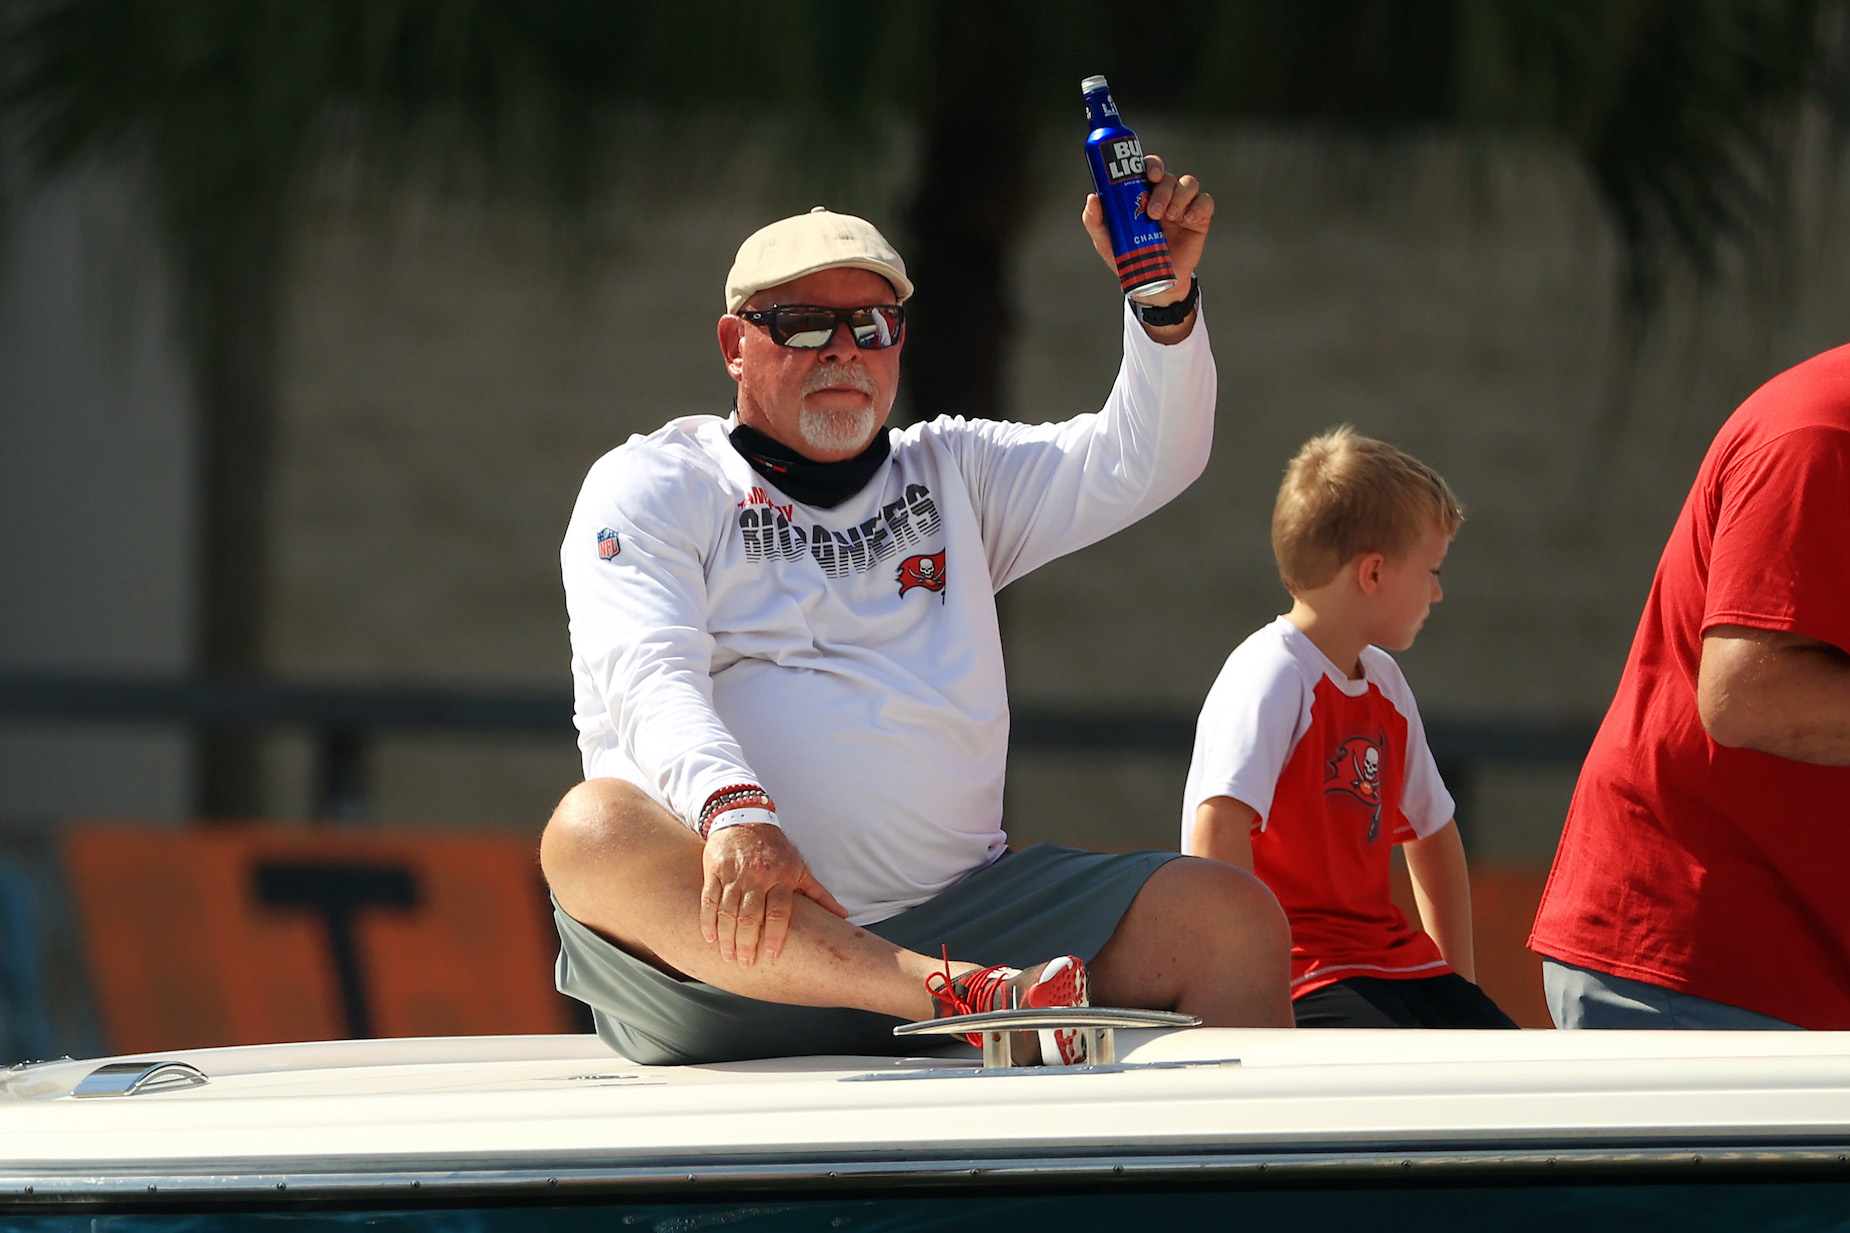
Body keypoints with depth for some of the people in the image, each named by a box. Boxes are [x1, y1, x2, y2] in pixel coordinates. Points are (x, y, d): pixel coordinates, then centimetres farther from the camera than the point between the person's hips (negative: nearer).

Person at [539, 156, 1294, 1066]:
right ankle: (960, 999, -48)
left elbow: (1143, 466, 12)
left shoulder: (953, 473, 25)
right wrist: (734, 810, -29)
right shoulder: (654, 485, 10)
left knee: (1231, 918, -18)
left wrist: (1165, 298, -7)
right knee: (594, 830, -38)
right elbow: (647, 680, -8)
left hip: (953, 916, 3)